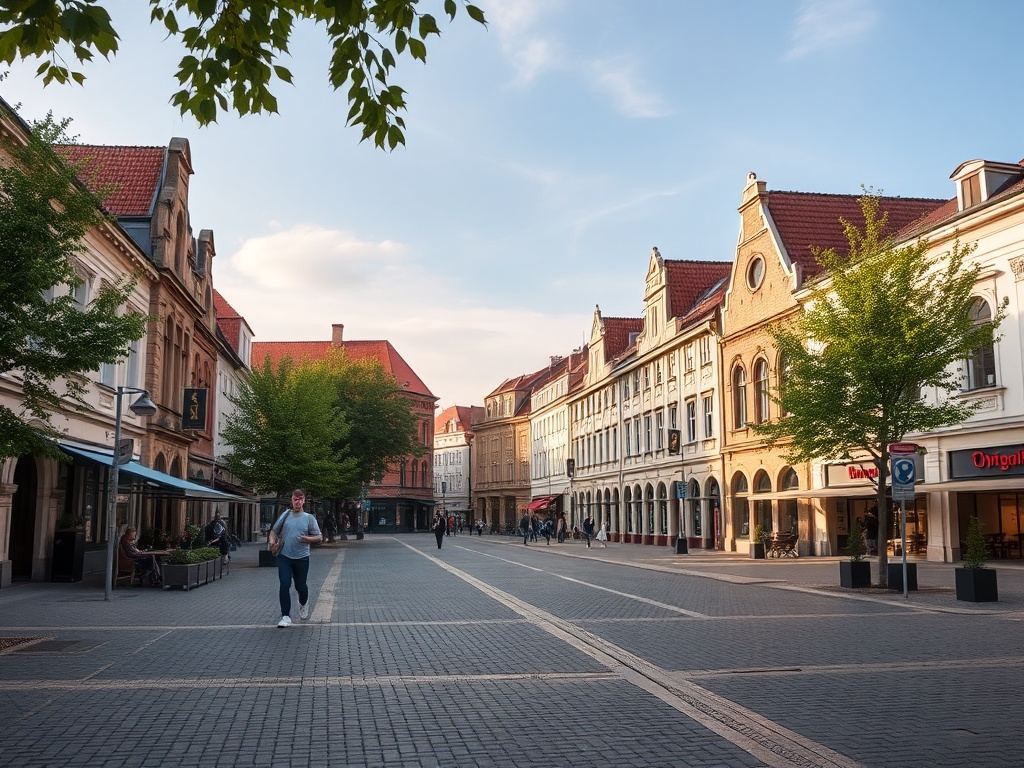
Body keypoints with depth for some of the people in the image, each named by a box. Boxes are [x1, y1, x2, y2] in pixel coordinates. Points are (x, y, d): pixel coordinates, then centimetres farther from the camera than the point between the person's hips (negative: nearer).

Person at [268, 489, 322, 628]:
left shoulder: (309, 518, 1)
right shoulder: (285, 515, 4)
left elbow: (319, 537, 1)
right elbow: (274, 531, 14)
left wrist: (308, 539, -19)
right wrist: (272, 541, -7)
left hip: (301, 558, 0)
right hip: (284, 556, 0)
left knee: (300, 586, 10)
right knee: (284, 585, -9)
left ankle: (303, 604, 43)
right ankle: (286, 616, -1)